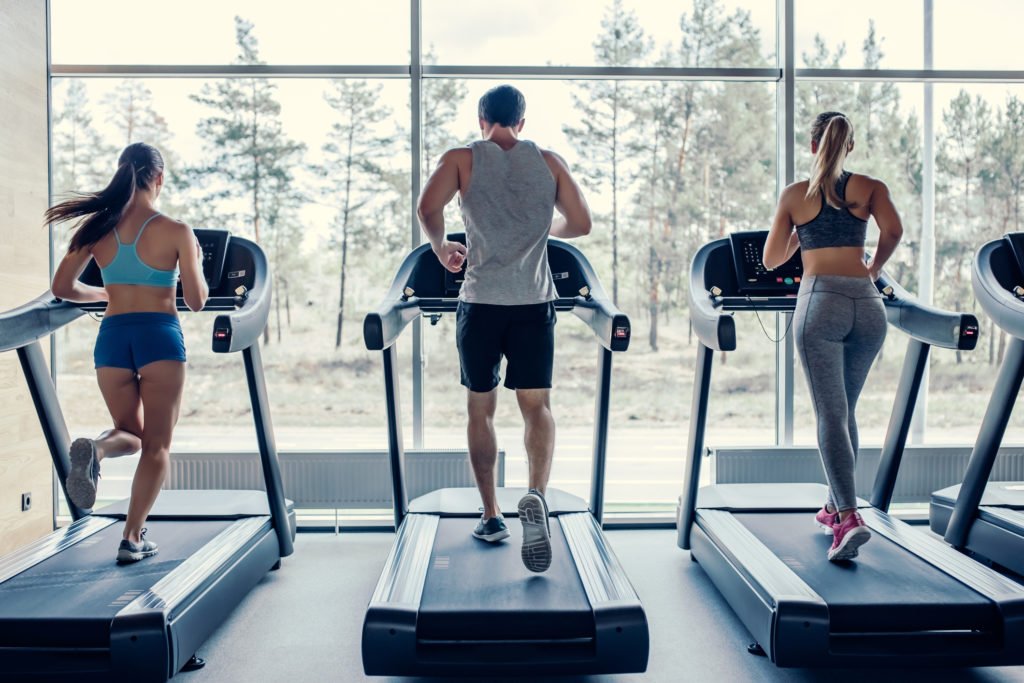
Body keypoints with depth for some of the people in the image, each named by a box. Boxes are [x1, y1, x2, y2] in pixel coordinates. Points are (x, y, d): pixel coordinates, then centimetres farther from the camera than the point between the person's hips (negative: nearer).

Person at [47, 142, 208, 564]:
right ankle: (132, 539, 5)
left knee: (130, 432, 22)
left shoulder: (96, 226, 6)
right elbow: (196, 301, -1)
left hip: (112, 337, 4)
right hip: (160, 335, -3)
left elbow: (61, 287, 9)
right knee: (156, 445, 8)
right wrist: (197, 262, 16)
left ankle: (95, 449, -13)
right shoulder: (176, 232, -5)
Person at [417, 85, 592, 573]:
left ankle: (491, 516, 17)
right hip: (535, 303, 1)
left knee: (481, 409, 12)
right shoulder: (549, 162, 10)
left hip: (481, 303, -1)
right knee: (537, 405, 5)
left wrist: (441, 248, 7)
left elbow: (428, 208, -12)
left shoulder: (462, 159, 4)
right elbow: (581, 224, 10)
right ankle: (536, 494, -21)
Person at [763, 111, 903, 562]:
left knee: (830, 413, -6)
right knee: (845, 410, 16)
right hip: (867, 304, 3)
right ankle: (835, 507, 26)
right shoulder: (870, 187, 12)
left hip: (821, 302, -3)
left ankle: (848, 517, -18)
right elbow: (893, 230, -6)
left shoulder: (794, 194, 10)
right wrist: (874, 267, 13)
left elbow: (771, 259, 13)